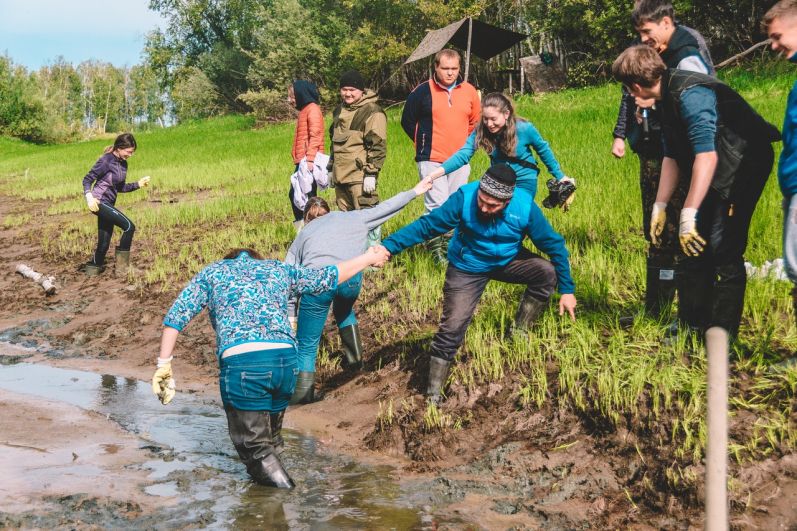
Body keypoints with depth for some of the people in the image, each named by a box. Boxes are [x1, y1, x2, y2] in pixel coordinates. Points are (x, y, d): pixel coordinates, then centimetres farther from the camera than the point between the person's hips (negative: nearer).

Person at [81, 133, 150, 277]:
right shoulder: (106, 161, -12)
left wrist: (138, 184, 7)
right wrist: (89, 197, -25)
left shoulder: (123, 164, 11)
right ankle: (121, 267, -12)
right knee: (129, 226, -18)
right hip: (99, 202, -8)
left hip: (108, 204, 8)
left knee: (104, 244, 7)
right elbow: (87, 179, -10)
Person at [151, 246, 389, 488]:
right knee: (271, 437, 22)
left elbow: (175, 317, 11)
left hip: (241, 361, -3)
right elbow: (330, 276, 33)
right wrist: (369, 258, 47)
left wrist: (164, 365, 13)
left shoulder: (212, 273, 21)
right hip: (286, 359, 3)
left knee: (254, 446, 6)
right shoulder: (278, 269, 26)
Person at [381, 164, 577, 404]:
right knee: (452, 328, -12)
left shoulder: (525, 207, -25)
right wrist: (388, 246, -36)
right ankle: (433, 394, 3)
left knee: (547, 272, -20)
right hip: (467, 269, -2)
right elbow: (426, 225, -26)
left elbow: (554, 244, -13)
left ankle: (519, 334, 0)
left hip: (507, 261, 3)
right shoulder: (464, 198, -29)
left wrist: (567, 290, -9)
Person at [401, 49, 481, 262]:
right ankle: (436, 248, 0)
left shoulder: (469, 91, 5)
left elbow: (476, 122, 19)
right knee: (437, 206, -8)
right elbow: (407, 121, 7)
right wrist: (423, 144, 9)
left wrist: (465, 145, 12)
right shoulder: (423, 91, -4)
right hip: (431, 160, -4)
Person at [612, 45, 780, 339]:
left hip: (744, 164, -10)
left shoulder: (690, 94, -25)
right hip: (719, 171, 10)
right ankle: (692, 326, 21)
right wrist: (660, 206, 7)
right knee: (694, 246, 11)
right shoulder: (667, 98, 7)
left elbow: (706, 154, -33)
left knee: (723, 250, -13)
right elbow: (672, 156, 11)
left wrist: (688, 214, -35)